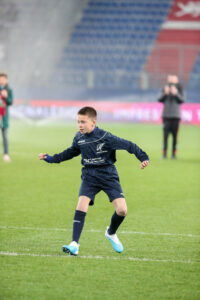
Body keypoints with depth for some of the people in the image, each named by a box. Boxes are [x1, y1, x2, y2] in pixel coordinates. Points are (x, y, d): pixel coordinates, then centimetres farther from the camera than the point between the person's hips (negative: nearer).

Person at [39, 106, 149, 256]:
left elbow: (128, 145, -10)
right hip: (89, 176, 3)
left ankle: (111, 233, 19)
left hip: (108, 175, -3)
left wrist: (143, 158, -16)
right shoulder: (79, 138, 0)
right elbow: (71, 152, 20)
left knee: (122, 209, -13)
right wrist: (51, 159, 16)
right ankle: (75, 244, -22)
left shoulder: (105, 137, -16)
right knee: (81, 206, -20)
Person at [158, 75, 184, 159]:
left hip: (176, 115, 0)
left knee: (175, 135, 1)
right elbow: (160, 100, 0)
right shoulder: (165, 88, 7)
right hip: (166, 115, 0)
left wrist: (176, 94, -19)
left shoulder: (179, 89, 5)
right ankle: (164, 153, -4)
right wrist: (165, 93, -16)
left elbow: (182, 101, -6)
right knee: (165, 134, -5)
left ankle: (174, 153, 6)